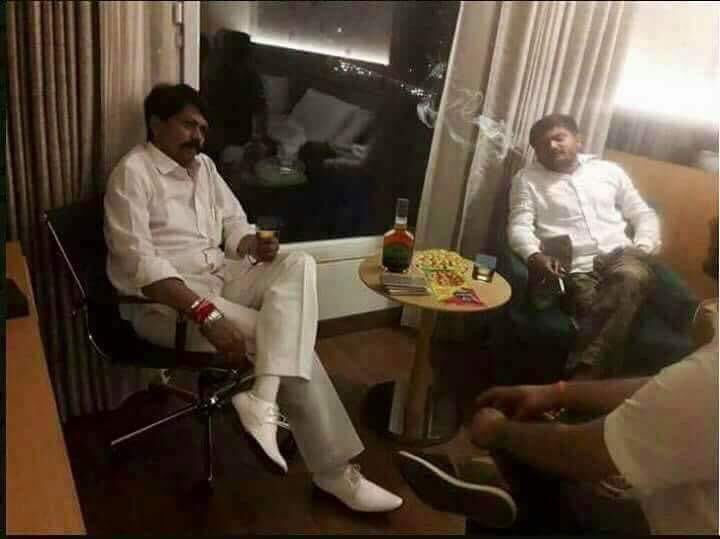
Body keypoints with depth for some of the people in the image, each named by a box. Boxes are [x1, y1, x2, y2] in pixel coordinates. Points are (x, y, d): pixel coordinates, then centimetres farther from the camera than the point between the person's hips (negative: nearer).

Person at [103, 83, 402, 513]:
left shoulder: (203, 165, 15)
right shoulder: (133, 173, -9)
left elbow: (234, 225, 17)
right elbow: (140, 264, -21)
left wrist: (254, 245, -10)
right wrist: (205, 314, -32)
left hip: (221, 277, 7)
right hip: (164, 300, -7)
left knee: (298, 265, -22)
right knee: (287, 340, -22)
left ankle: (263, 403, -33)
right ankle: (335, 471, -11)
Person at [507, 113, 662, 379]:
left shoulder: (609, 170, 21)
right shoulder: (527, 178, 13)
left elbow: (644, 215, 23)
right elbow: (519, 226, 0)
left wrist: (643, 248, 2)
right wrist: (534, 255, -21)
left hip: (619, 256, 2)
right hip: (575, 268, -2)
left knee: (633, 276, -34)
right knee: (597, 316, -33)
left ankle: (582, 374, -35)